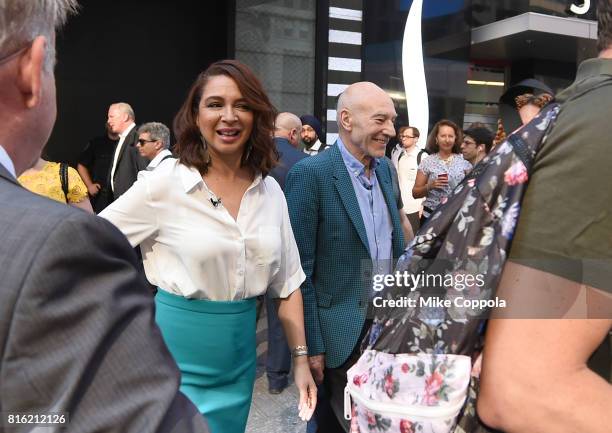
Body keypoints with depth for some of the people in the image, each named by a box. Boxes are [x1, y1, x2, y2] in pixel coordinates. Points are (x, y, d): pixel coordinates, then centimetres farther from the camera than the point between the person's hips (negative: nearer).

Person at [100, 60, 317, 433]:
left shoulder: (270, 191, 0)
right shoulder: (164, 183, -13)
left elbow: (287, 282, 5)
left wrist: (301, 359, 4)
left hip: (239, 357, 4)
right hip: (176, 358, -4)